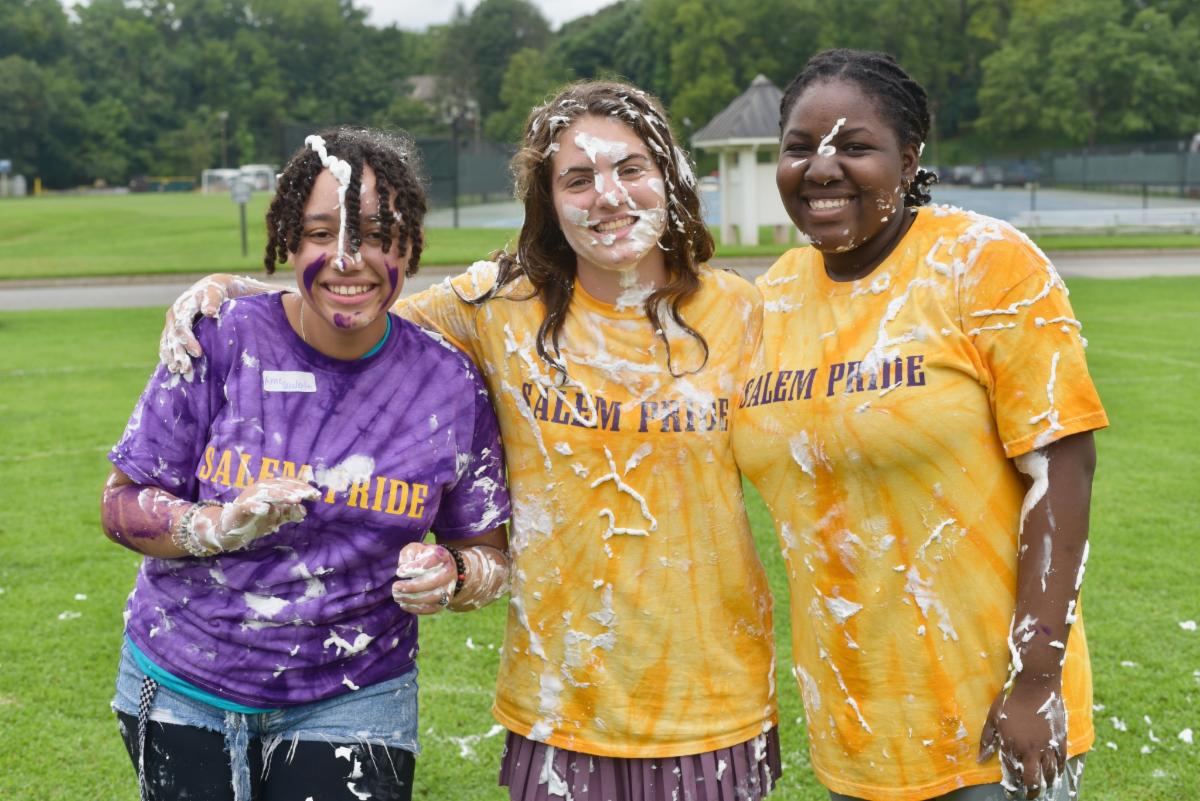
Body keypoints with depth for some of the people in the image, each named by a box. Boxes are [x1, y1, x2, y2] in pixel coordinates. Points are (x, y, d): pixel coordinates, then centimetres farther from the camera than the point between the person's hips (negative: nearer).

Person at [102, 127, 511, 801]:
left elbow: (490, 553, 2)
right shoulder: (222, 340, -11)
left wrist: (449, 577, -20)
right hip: (181, 689, 0)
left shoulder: (450, 385, -7)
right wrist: (222, 527, -23)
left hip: (352, 703, 0)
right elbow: (122, 504, -5)